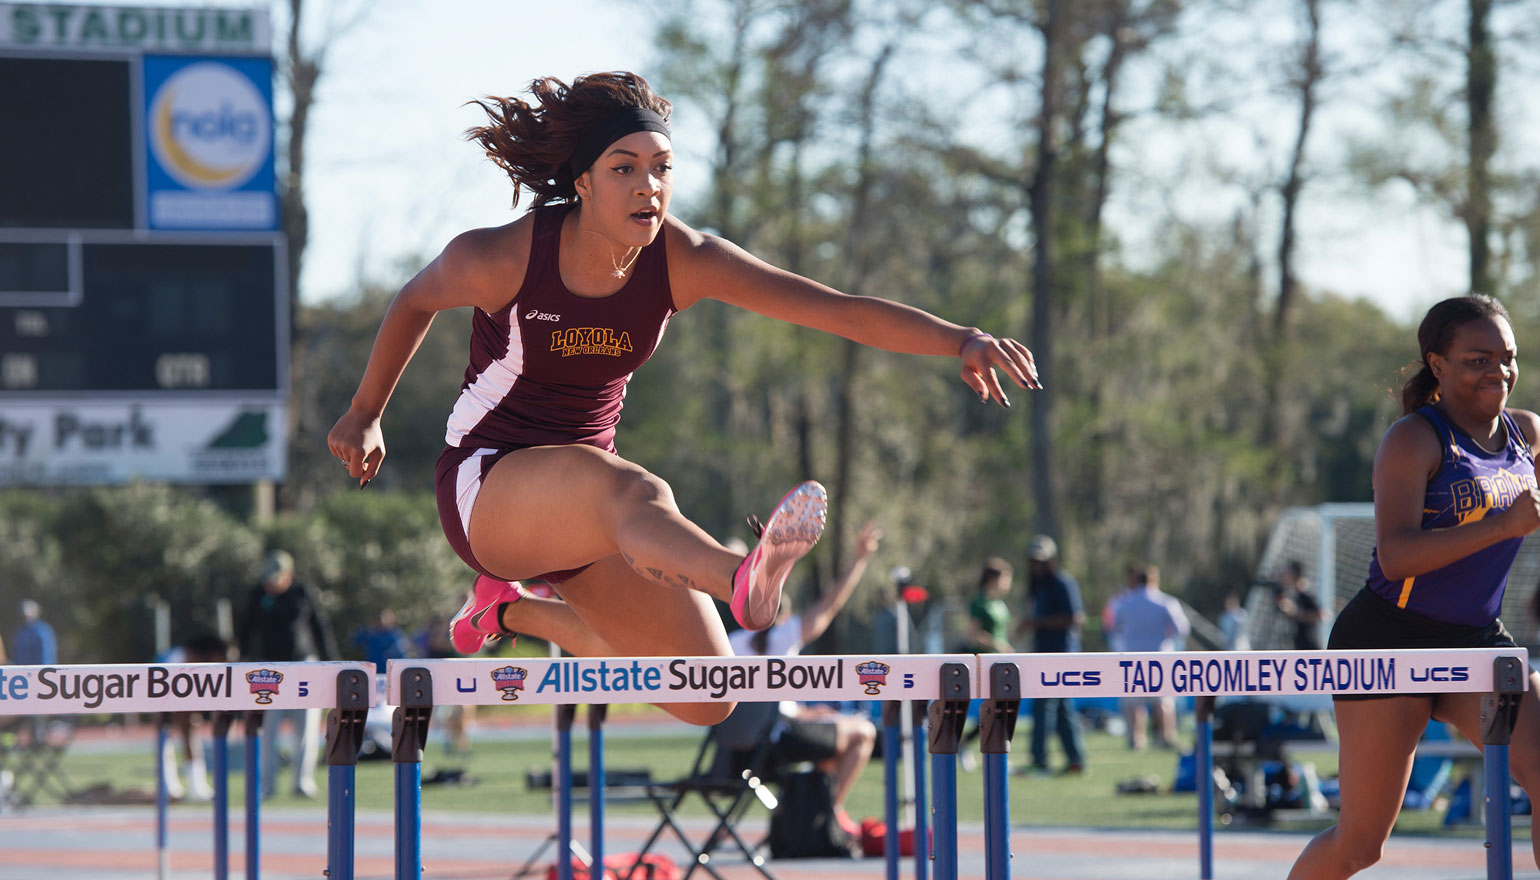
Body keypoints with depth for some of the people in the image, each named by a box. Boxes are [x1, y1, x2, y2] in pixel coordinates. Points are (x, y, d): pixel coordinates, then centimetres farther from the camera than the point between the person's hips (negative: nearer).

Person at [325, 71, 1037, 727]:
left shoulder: (683, 261, -13)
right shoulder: (498, 259, -19)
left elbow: (837, 309, -23)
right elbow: (416, 303, 4)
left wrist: (959, 340, -37)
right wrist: (365, 414, 19)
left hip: (580, 503, 6)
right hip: (484, 486, -6)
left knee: (705, 700, 3)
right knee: (635, 492, -38)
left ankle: (514, 611, 23)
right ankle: (747, 583, -73)